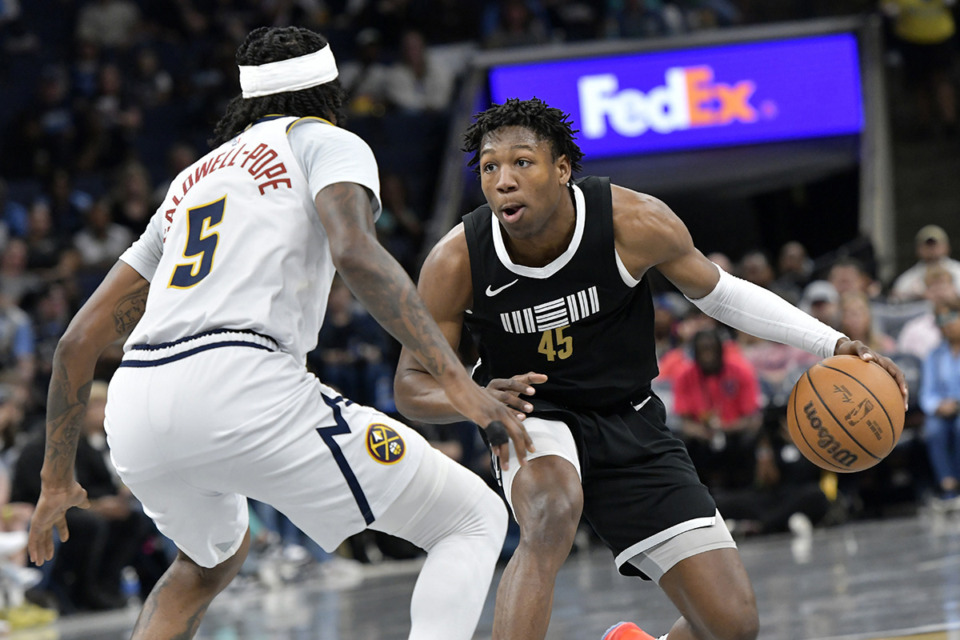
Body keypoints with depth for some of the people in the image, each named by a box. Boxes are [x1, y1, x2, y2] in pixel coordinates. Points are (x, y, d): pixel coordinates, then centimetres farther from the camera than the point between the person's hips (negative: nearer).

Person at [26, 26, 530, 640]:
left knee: (214, 555, 38)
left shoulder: (191, 182, 31)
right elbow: (354, 252, -11)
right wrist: (458, 381, -17)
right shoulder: (328, 142, 13)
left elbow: (80, 340, 29)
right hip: (241, 386, -7)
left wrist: (57, 480, 38)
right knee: (475, 518, 4)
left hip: (133, 411, 7)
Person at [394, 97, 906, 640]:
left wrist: (832, 344, -9)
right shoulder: (457, 263, -21)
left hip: (628, 423, 2)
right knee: (552, 514, -40)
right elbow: (412, 385, -10)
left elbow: (715, 290, -2)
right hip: (531, 413, -2)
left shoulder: (633, 223, -21)